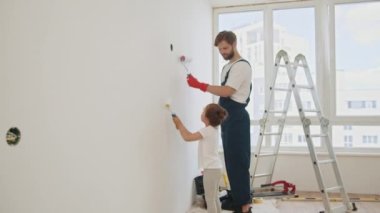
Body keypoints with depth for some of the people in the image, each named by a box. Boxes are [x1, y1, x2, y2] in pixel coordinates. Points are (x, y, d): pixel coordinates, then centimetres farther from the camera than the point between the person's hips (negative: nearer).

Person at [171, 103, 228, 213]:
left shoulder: (208, 130, -19)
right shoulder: (212, 129, 12)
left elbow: (187, 137, -20)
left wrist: (179, 123, -12)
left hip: (211, 169, -10)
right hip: (214, 168, 10)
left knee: (210, 198, -4)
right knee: (214, 198, 17)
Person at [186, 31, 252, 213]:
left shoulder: (242, 66, -11)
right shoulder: (227, 67, 20)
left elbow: (227, 92, -22)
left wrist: (200, 85, -24)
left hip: (237, 118, -10)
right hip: (227, 118, 10)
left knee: (239, 161, -9)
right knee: (231, 160, 12)